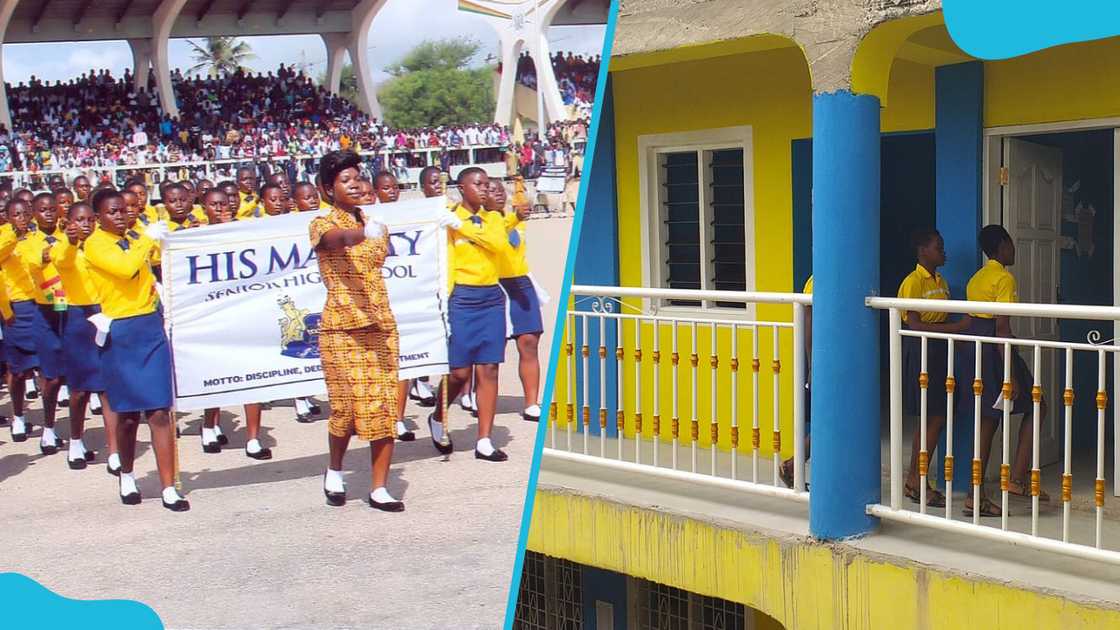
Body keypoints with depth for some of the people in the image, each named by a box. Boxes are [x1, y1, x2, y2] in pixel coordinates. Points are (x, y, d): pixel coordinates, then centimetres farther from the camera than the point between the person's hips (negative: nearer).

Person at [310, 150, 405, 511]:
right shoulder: (322, 225, -4)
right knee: (347, 405, -5)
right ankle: (334, 470, 23)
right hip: (342, 328, -5)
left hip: (380, 326, 5)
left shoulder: (375, 226, 15)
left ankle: (379, 489, 6)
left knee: (385, 407, 0)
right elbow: (337, 239, -29)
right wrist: (363, 233, -48)